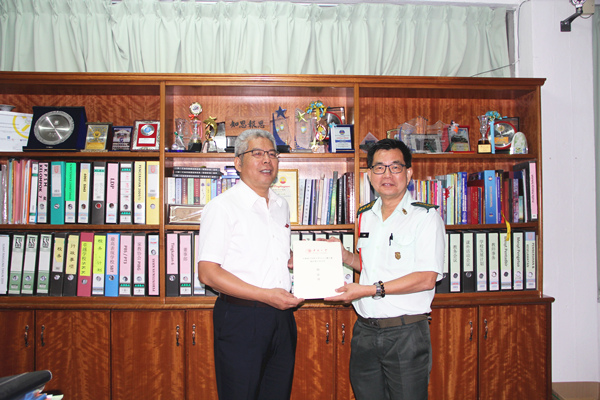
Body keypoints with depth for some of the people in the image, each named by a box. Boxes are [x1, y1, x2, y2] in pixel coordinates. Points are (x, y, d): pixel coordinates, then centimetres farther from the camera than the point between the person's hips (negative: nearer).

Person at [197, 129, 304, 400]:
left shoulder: (281, 206, 13)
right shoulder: (223, 206, -9)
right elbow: (208, 273, -15)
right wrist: (265, 295, -20)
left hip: (281, 317, 6)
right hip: (241, 318, -6)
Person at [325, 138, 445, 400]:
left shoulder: (426, 217, -8)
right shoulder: (365, 216, 11)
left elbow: (426, 278, -16)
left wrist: (371, 290, -20)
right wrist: (346, 257, 5)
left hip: (406, 332, -5)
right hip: (364, 330, 6)